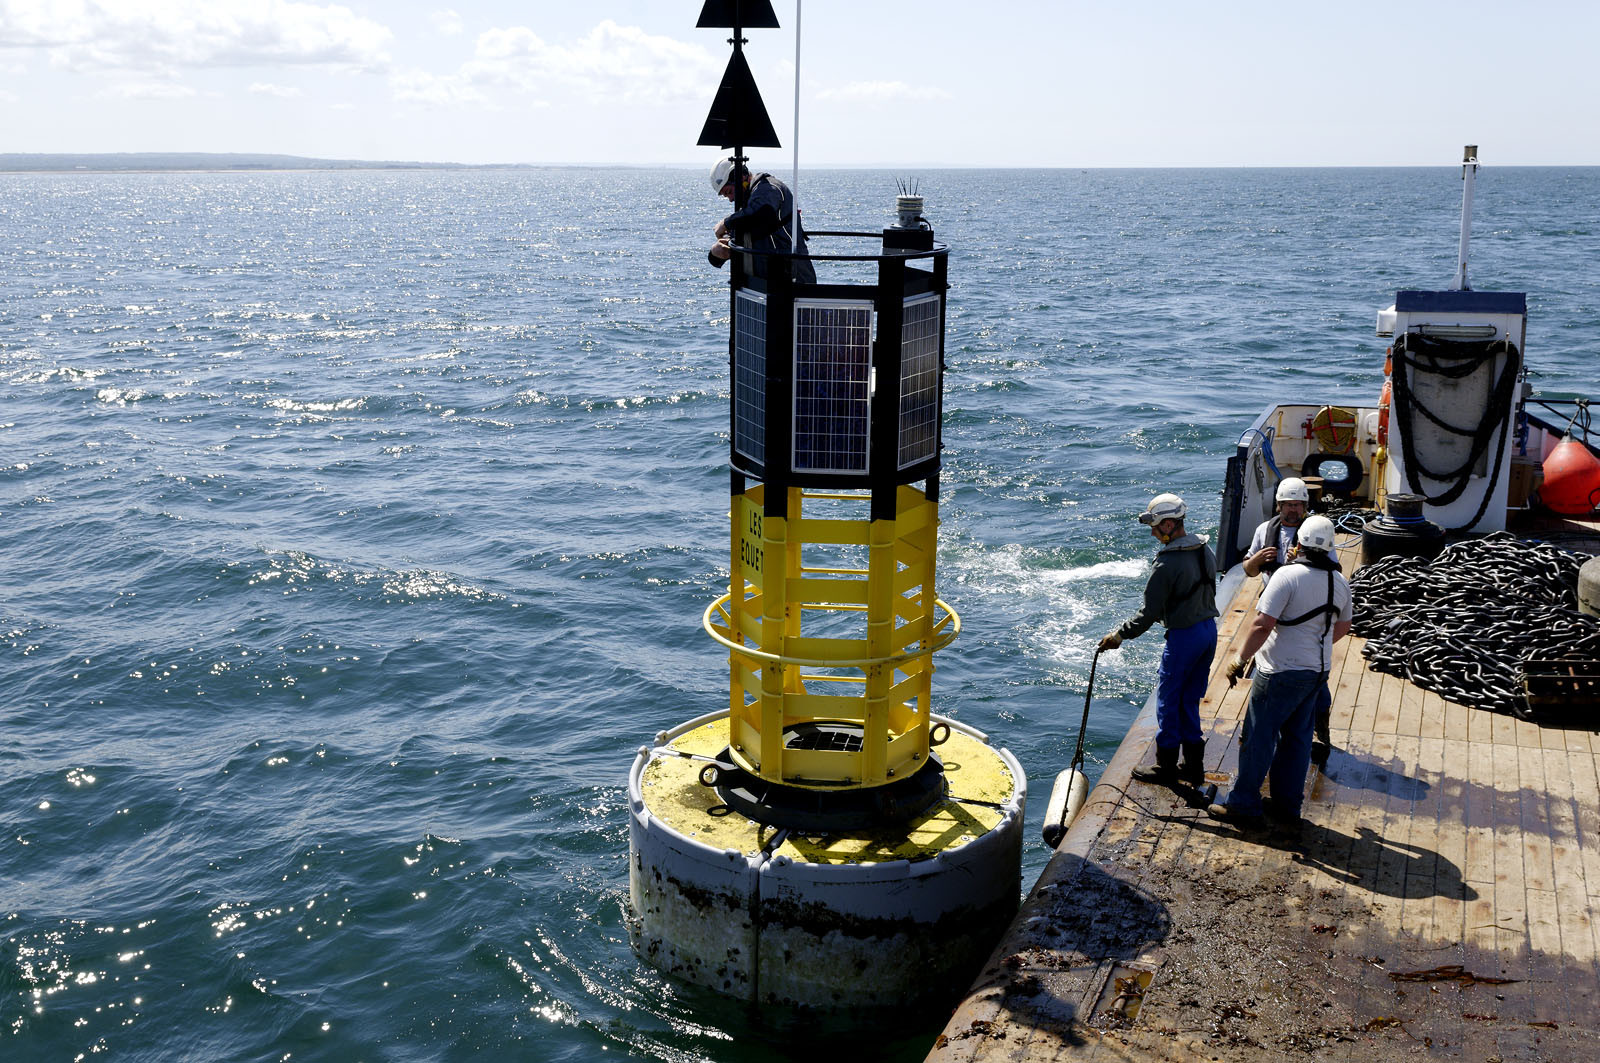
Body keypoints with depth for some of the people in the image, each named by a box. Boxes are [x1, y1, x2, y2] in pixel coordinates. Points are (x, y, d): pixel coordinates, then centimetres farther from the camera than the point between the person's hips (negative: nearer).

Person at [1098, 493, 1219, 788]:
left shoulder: (1168, 564, -20)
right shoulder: (1206, 550, 4)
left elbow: (1150, 612, -17)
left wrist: (1119, 635, -8)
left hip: (1184, 637, -8)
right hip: (1209, 629, 8)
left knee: (1168, 700, 6)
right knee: (1190, 700, 17)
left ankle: (1166, 767, 14)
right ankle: (1193, 766, 22)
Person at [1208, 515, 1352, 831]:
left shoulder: (1288, 575, -19)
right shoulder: (1340, 582, 3)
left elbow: (1262, 625, -24)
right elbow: (1342, 627, 19)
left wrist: (1239, 659, -13)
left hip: (1280, 672, -7)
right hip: (1317, 672, 7)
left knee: (1258, 737, 4)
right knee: (1297, 739, 16)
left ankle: (1243, 805, 12)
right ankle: (1288, 807, 24)